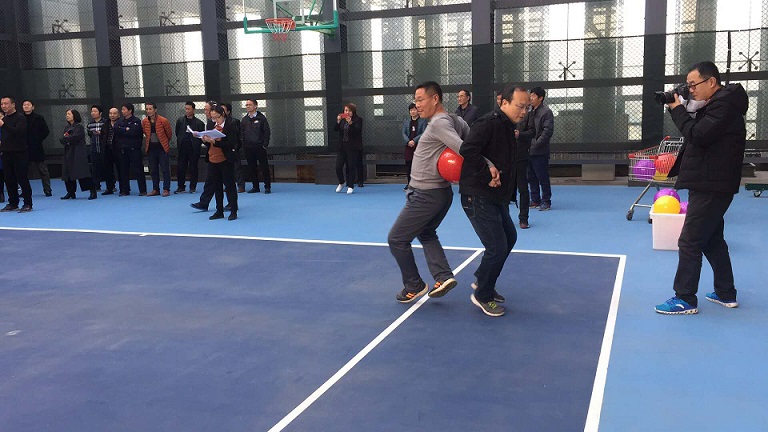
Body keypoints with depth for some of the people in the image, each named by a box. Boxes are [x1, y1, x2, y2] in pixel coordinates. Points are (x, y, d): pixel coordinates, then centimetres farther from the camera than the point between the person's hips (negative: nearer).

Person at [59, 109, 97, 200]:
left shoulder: (79, 126, -5)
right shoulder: (67, 127, 17)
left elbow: (74, 138, -17)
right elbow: (61, 139, 9)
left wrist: (65, 138, -1)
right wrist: (68, 139, -12)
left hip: (78, 153, -8)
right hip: (68, 153, 8)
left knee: (82, 173, -13)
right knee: (68, 173, 8)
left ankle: (93, 191, -12)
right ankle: (71, 192, 17)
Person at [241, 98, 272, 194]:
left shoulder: (261, 118, -2)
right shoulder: (244, 119, 10)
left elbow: (267, 132, -3)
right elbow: (241, 133, 13)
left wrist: (265, 144, -8)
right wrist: (244, 144, 3)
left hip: (260, 147, -4)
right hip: (248, 148, 4)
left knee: (264, 167, -2)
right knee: (252, 168, 7)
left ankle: (267, 187, 5)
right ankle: (255, 187, 15)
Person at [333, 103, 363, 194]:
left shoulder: (358, 120, -4)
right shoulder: (342, 119, 9)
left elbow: (357, 130, -18)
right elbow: (335, 129, 2)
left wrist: (350, 123, -31)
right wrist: (338, 122, -15)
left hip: (353, 148, -4)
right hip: (342, 147, 4)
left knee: (351, 167, 0)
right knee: (338, 166, 1)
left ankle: (350, 186, 12)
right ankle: (341, 183, 25)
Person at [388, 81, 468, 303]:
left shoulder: (439, 123, -19)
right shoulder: (455, 120, 9)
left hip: (426, 195, -10)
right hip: (441, 192, 10)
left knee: (396, 239, 4)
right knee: (426, 234, 27)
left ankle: (414, 286, 15)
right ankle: (444, 276, 12)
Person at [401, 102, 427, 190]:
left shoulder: (423, 121, 1)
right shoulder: (406, 121, 12)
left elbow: (423, 133, -6)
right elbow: (404, 133, 6)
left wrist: (414, 140, -15)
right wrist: (408, 141, -12)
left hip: (419, 145, -3)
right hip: (408, 146, 4)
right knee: (408, 164, 3)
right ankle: (409, 183, 11)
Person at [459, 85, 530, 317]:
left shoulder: (508, 127, 13)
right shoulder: (489, 122, -18)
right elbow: (468, 150, -31)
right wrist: (488, 175, -26)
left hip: (496, 197, 10)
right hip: (478, 196, -10)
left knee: (509, 238, 21)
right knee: (497, 247, -8)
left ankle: (482, 280, 37)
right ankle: (482, 296, 13)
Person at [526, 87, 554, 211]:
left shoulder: (546, 112, -10)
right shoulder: (531, 112, 14)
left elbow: (548, 131, -17)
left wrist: (537, 144, -19)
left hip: (540, 152, -8)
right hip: (529, 150, 8)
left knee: (543, 177, -1)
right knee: (531, 177, 13)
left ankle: (546, 201, 8)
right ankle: (535, 200, 23)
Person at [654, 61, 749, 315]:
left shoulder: (725, 104, -16)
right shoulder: (716, 104, 16)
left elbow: (697, 136, -24)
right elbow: (696, 134, 15)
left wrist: (677, 109, -13)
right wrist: (678, 109, 2)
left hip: (711, 187, -11)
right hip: (709, 185, 11)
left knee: (689, 243, -7)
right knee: (712, 240, 17)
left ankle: (685, 299, -1)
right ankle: (726, 294, 26)